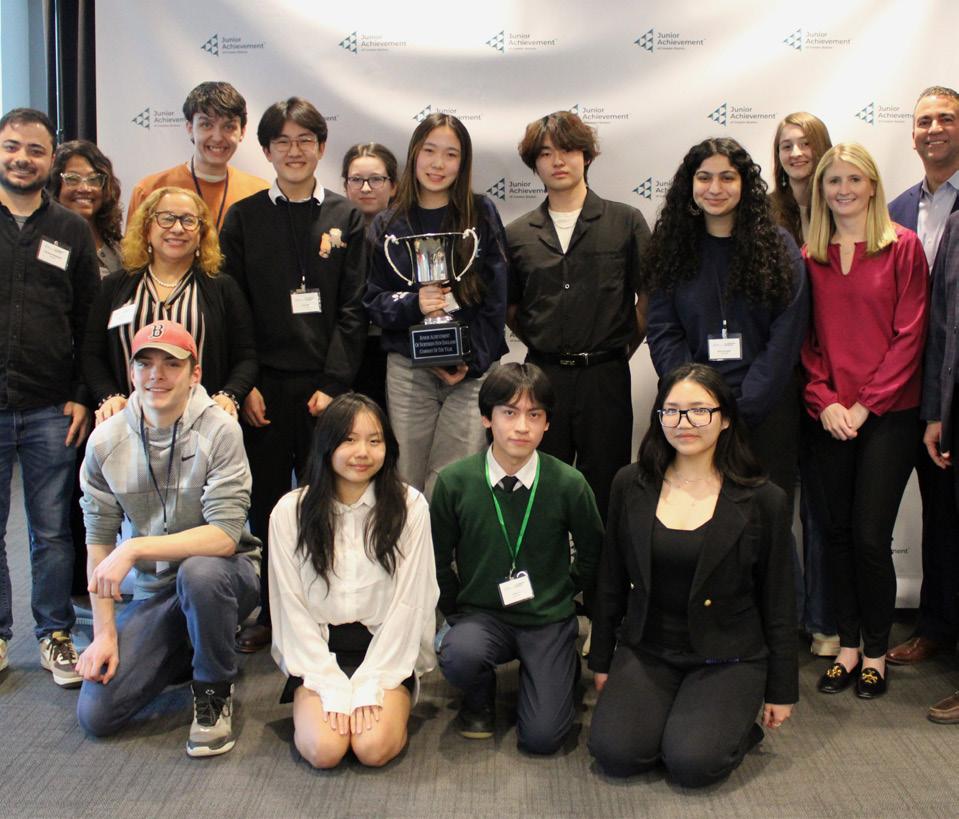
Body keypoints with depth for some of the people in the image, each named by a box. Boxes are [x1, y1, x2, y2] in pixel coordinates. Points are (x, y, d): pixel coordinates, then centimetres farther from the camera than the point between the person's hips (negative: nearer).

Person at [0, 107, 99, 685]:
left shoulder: (72, 231, 8)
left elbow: (90, 322, 8)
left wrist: (83, 396, 2)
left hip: (51, 411, 0)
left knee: (53, 531, 7)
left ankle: (56, 635, 20)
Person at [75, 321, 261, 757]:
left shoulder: (218, 431, -17)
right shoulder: (105, 441, -5)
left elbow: (225, 536, -24)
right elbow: (98, 539, 0)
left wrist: (135, 548, -30)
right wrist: (104, 632, -4)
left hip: (223, 575, -4)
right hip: (154, 592, 4)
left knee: (198, 572, -39)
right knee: (95, 713, -9)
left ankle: (214, 690, -10)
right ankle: (185, 652, 21)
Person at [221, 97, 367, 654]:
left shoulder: (345, 218, 6)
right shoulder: (244, 217, 7)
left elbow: (353, 309, 1)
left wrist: (333, 383, -7)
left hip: (324, 383, 0)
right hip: (263, 384, 1)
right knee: (267, 503, 5)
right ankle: (270, 613, 18)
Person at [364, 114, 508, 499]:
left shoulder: (482, 215, 5)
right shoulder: (388, 225, 10)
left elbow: (496, 297, 1)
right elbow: (373, 300, 9)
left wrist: (472, 361, -7)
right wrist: (413, 304, -12)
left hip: (473, 370, -1)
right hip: (408, 369, 2)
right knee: (406, 482, 1)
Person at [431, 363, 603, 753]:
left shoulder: (569, 484, -9)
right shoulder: (454, 482, -8)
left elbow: (591, 554, 7)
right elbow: (438, 560, 5)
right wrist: (456, 613, 2)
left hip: (549, 619, 0)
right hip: (482, 615, 0)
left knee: (542, 737, -14)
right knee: (460, 654, -35)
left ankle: (560, 665, 20)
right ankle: (480, 699, 4)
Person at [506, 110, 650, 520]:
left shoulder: (626, 222, 1)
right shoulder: (517, 235, 7)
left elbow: (649, 296, 4)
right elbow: (510, 307, 15)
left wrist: (625, 348, 4)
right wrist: (541, 346, 8)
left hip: (605, 375, -2)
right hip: (543, 376, 2)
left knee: (604, 487, 6)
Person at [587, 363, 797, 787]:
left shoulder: (764, 500, -7)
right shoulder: (631, 485, 0)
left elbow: (777, 603, 0)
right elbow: (611, 582, 8)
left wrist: (781, 691, 3)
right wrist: (602, 661, 11)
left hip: (726, 658, -2)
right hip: (645, 651, 3)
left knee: (691, 763, -22)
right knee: (614, 754, -18)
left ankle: (736, 720, 10)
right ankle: (667, 714, 13)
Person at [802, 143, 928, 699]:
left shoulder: (903, 247, -2)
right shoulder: (810, 257, 8)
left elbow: (909, 335, -5)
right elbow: (805, 339, 8)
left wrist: (865, 403, -10)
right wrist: (824, 401, -5)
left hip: (888, 413, -3)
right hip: (831, 416, 3)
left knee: (871, 534, -3)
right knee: (838, 530, 8)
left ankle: (876, 652, 14)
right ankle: (847, 644, 21)